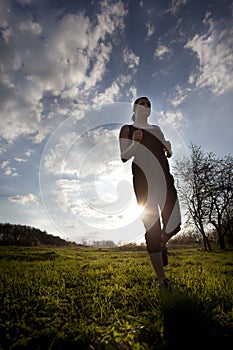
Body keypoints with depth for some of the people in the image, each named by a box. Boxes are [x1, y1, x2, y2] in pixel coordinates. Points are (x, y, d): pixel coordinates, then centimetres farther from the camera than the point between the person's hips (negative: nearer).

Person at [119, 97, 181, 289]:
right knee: (152, 228, -4)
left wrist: (169, 149, 6)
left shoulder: (156, 128, 26)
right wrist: (135, 143, -15)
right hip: (143, 179, -4)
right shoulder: (127, 129, 12)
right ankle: (162, 278, 9)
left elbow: (167, 153, 29)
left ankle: (161, 244, 31)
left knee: (174, 224, -5)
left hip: (164, 176, 5)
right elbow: (124, 156, 2)